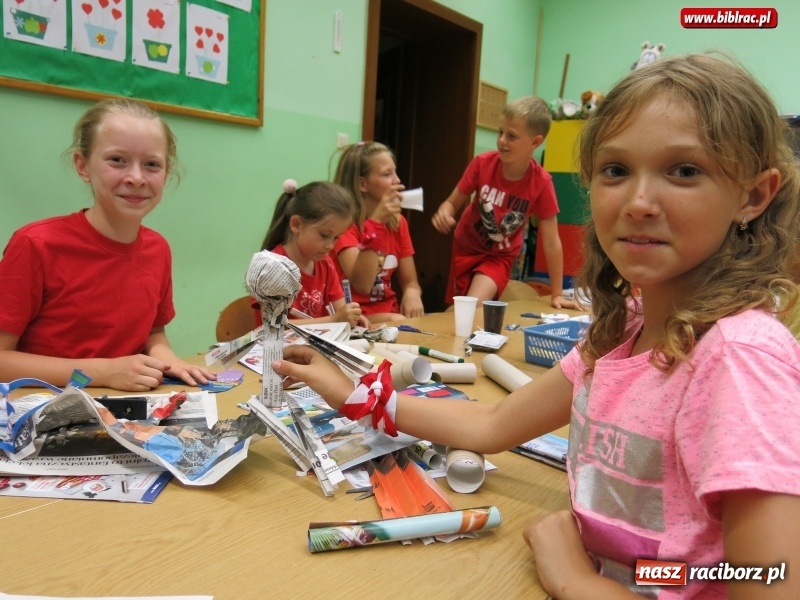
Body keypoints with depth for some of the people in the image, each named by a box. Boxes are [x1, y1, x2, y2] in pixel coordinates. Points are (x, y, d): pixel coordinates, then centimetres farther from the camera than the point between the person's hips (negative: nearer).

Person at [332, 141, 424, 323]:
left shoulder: (398, 221, 5)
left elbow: (410, 282, 7)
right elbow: (362, 286, -25)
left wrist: (412, 294, -17)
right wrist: (374, 223, -28)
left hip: (390, 315, 6)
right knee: (399, 323, -29)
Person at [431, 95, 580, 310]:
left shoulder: (541, 183, -25)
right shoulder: (482, 163, -21)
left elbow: (551, 242, -17)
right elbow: (452, 203, -10)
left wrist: (557, 294, -13)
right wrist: (444, 213, -36)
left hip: (499, 257, -2)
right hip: (466, 247, 2)